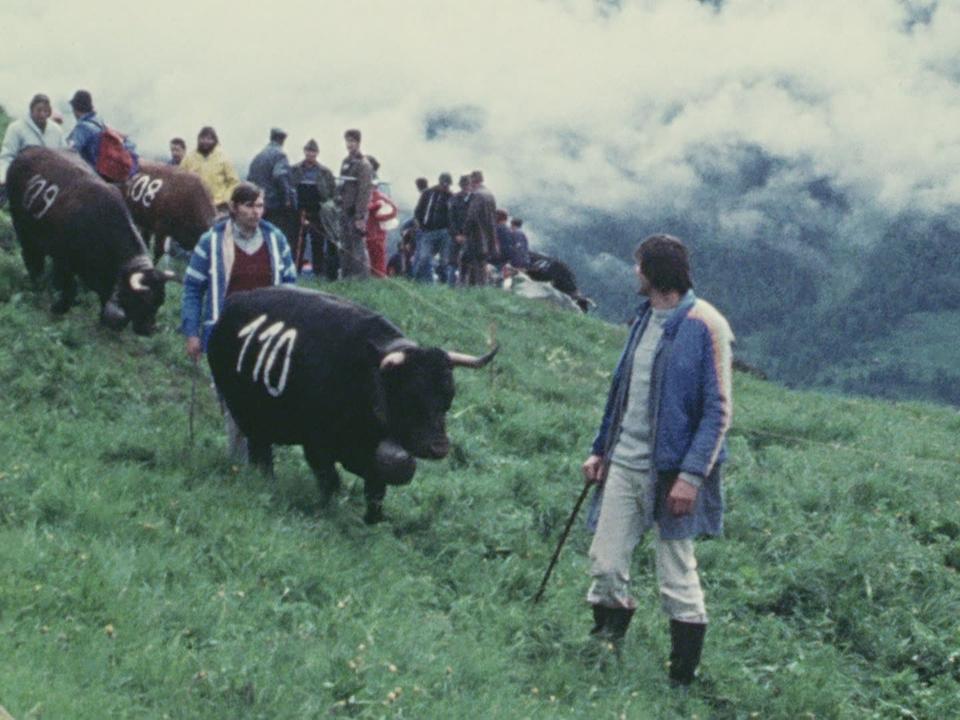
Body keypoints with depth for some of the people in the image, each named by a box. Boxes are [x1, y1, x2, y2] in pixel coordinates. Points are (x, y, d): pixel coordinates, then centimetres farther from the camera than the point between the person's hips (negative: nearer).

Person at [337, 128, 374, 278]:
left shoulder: (363, 165, -9)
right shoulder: (345, 162, 17)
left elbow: (365, 191, -15)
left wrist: (360, 217, -19)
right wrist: (340, 208, 16)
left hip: (356, 212, -8)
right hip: (345, 212, 8)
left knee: (358, 247, -10)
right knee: (345, 248, 11)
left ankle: (363, 277, -10)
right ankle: (345, 276, 17)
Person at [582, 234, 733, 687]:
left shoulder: (704, 326, -12)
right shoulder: (645, 318, 12)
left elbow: (718, 410, -14)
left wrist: (691, 475, -21)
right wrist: (600, 449, 17)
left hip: (670, 469, -7)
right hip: (624, 463, 7)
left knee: (677, 578, 1)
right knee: (606, 565, 5)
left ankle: (682, 680, 11)